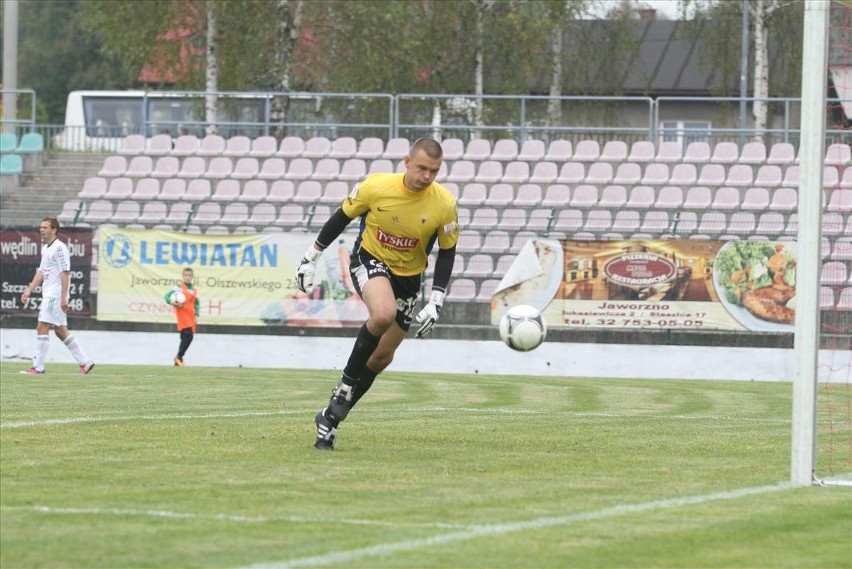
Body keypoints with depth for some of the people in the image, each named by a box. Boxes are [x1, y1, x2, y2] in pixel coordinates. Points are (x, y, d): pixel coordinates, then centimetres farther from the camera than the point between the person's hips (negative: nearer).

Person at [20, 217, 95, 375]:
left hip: (55, 295, -9)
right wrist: (29, 290, 17)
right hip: (48, 295, 9)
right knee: (61, 331, 10)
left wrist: (63, 297, -21)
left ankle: (38, 367, -7)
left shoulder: (59, 248, -12)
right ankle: (85, 362, 15)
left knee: (42, 328, -10)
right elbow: (41, 272, 23)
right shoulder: (45, 248, 16)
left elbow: (65, 273, -17)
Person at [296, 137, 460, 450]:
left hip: (408, 277, 3)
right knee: (383, 314, -35)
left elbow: (447, 252, -3)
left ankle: (331, 417, 22)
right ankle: (346, 383, -16)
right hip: (369, 260, -3)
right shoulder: (376, 187, -21)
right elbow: (342, 217, -4)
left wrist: (435, 303, -9)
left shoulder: (445, 205, -17)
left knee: (382, 357, 5)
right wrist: (311, 258, 2)